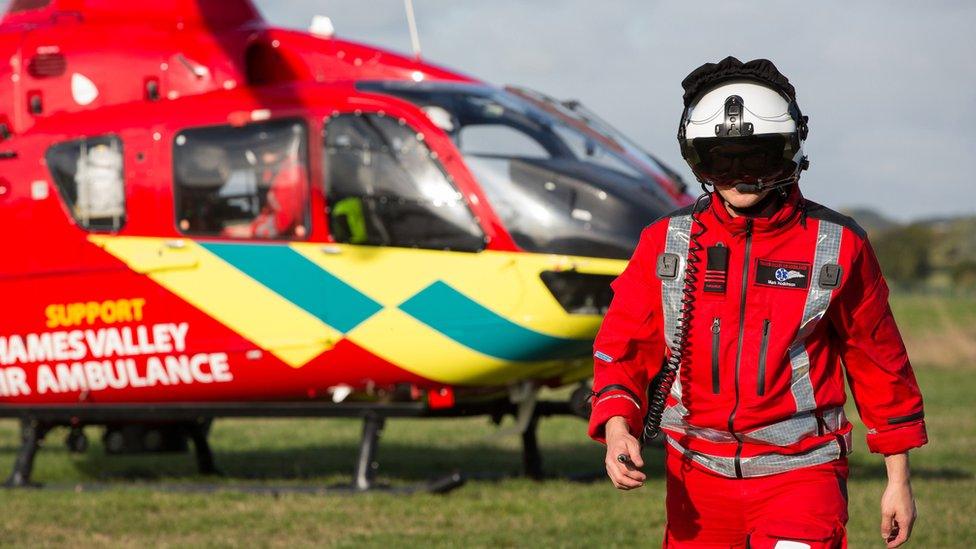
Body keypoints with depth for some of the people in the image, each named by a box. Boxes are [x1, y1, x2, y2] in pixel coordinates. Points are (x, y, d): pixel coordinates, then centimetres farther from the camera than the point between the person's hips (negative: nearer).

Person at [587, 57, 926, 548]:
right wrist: (617, 430, -16)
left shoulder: (837, 246, -1)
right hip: (698, 477, 3)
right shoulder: (667, 244, 3)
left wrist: (898, 479, 8)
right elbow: (622, 347, 3)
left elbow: (879, 361, 6)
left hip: (800, 472, -3)